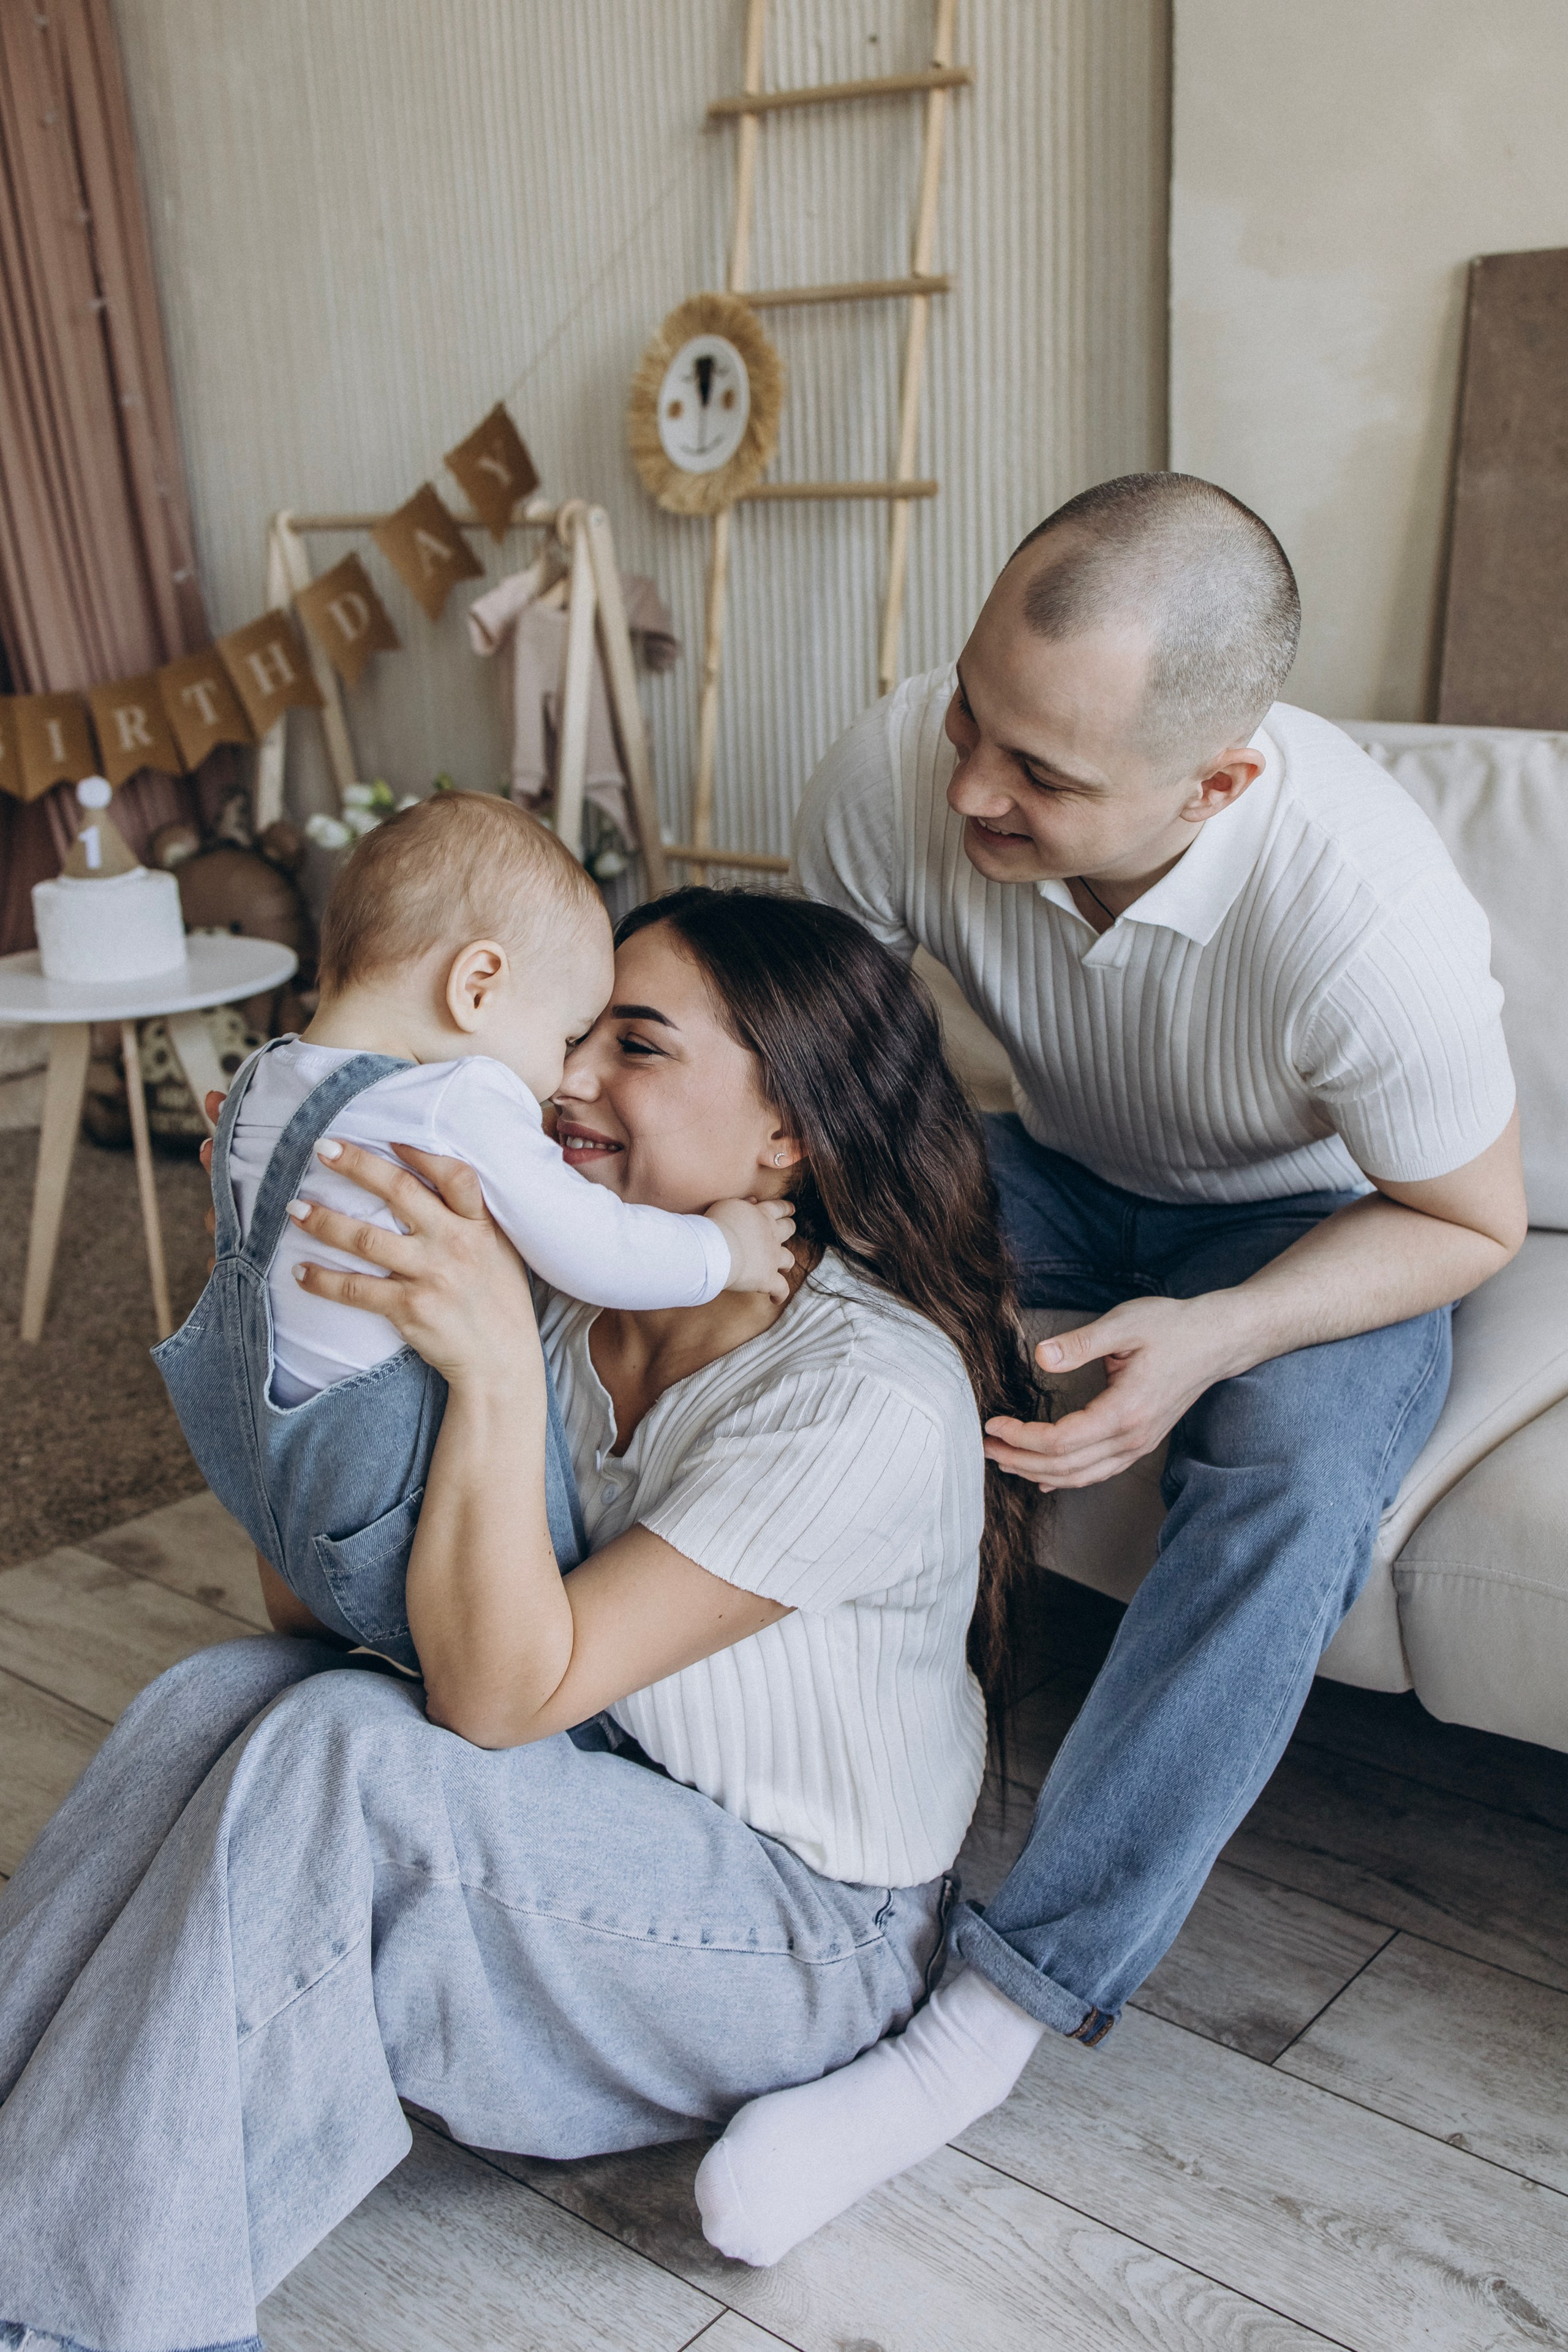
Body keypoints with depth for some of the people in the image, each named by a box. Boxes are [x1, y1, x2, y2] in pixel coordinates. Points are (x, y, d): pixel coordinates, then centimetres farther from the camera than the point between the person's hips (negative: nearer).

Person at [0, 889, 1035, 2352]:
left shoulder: (872, 1394, -26)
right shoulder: (568, 1297, -6)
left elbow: (499, 1695, -27)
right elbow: (311, 1602, -2)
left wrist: (494, 1370, -39)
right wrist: (282, 1275, -10)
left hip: (802, 1940, -6)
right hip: (603, 1805, 7)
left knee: (336, 1746, -27)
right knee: (220, 1692, -16)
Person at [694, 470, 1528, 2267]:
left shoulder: (1368, 919, -35)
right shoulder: (895, 776, -25)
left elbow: (1469, 1219, -17)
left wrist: (1216, 1336, -33)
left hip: (1316, 1228, -3)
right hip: (1051, 1176, 4)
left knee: (1295, 1488, -34)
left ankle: (998, 2014, -26)